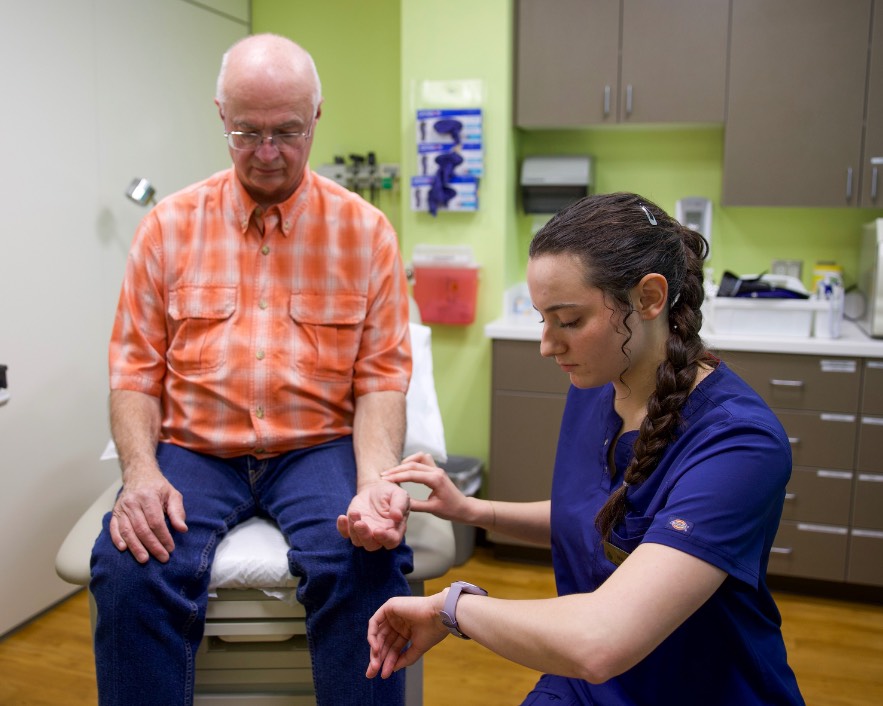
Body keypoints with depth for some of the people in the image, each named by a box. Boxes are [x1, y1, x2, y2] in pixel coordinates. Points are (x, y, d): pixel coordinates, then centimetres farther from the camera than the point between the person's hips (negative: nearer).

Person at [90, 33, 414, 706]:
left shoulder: (365, 230, 2)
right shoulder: (170, 224, 6)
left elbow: (381, 377, -2)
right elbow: (136, 367, 5)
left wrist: (376, 482, -19)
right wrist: (141, 471, -14)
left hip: (318, 447, 0)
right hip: (193, 449, 1)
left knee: (368, 562, -29)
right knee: (129, 568, -27)